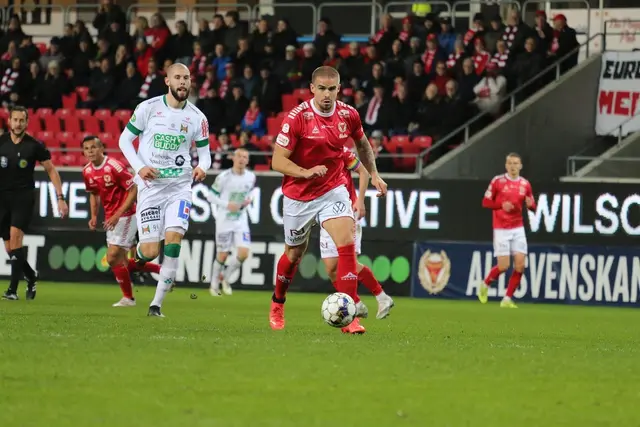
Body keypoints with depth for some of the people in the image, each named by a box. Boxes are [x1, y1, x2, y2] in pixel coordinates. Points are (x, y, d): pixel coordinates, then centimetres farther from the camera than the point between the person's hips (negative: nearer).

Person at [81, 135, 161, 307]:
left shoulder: (114, 167, -20)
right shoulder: (87, 172, 4)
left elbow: (134, 190, -18)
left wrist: (117, 215, -21)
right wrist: (94, 216, 7)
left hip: (125, 216, -8)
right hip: (111, 218, 8)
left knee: (113, 258, -14)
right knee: (121, 263, 10)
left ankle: (128, 298, 2)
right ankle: (161, 269, 26)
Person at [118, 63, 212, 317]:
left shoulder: (197, 117, 4)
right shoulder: (148, 108, -3)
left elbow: (204, 152, 13)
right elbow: (125, 139, 4)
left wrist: (202, 167, -11)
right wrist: (139, 167, -11)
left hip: (179, 186, 2)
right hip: (150, 184, -2)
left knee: (173, 241, -15)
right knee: (151, 251, -9)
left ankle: (157, 304, -5)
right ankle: (138, 251, 31)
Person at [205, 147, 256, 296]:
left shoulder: (251, 177, 0)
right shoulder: (224, 177, -13)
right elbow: (210, 196, -8)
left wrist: (248, 200, -2)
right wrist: (227, 204, -21)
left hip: (241, 221, 3)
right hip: (224, 221, -3)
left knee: (243, 253, -10)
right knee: (222, 255, 3)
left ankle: (225, 278, 15)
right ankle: (214, 284, 26)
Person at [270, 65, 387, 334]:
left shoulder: (348, 115, -5)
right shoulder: (297, 117, -18)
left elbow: (362, 144, 17)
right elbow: (277, 161, -18)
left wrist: (373, 174, 12)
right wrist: (305, 172, -33)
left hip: (333, 191, 2)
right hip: (298, 196, -2)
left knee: (347, 243, -18)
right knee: (294, 254, 13)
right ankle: (277, 304, 41)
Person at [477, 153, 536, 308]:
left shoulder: (525, 184, 5)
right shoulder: (497, 181, -5)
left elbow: (532, 206, 12)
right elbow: (485, 202, -1)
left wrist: (530, 204, -12)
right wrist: (501, 205, -18)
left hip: (518, 229, 3)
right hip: (501, 229, -3)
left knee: (520, 264, -7)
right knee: (503, 265, -8)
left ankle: (507, 299, 4)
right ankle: (485, 285, 22)